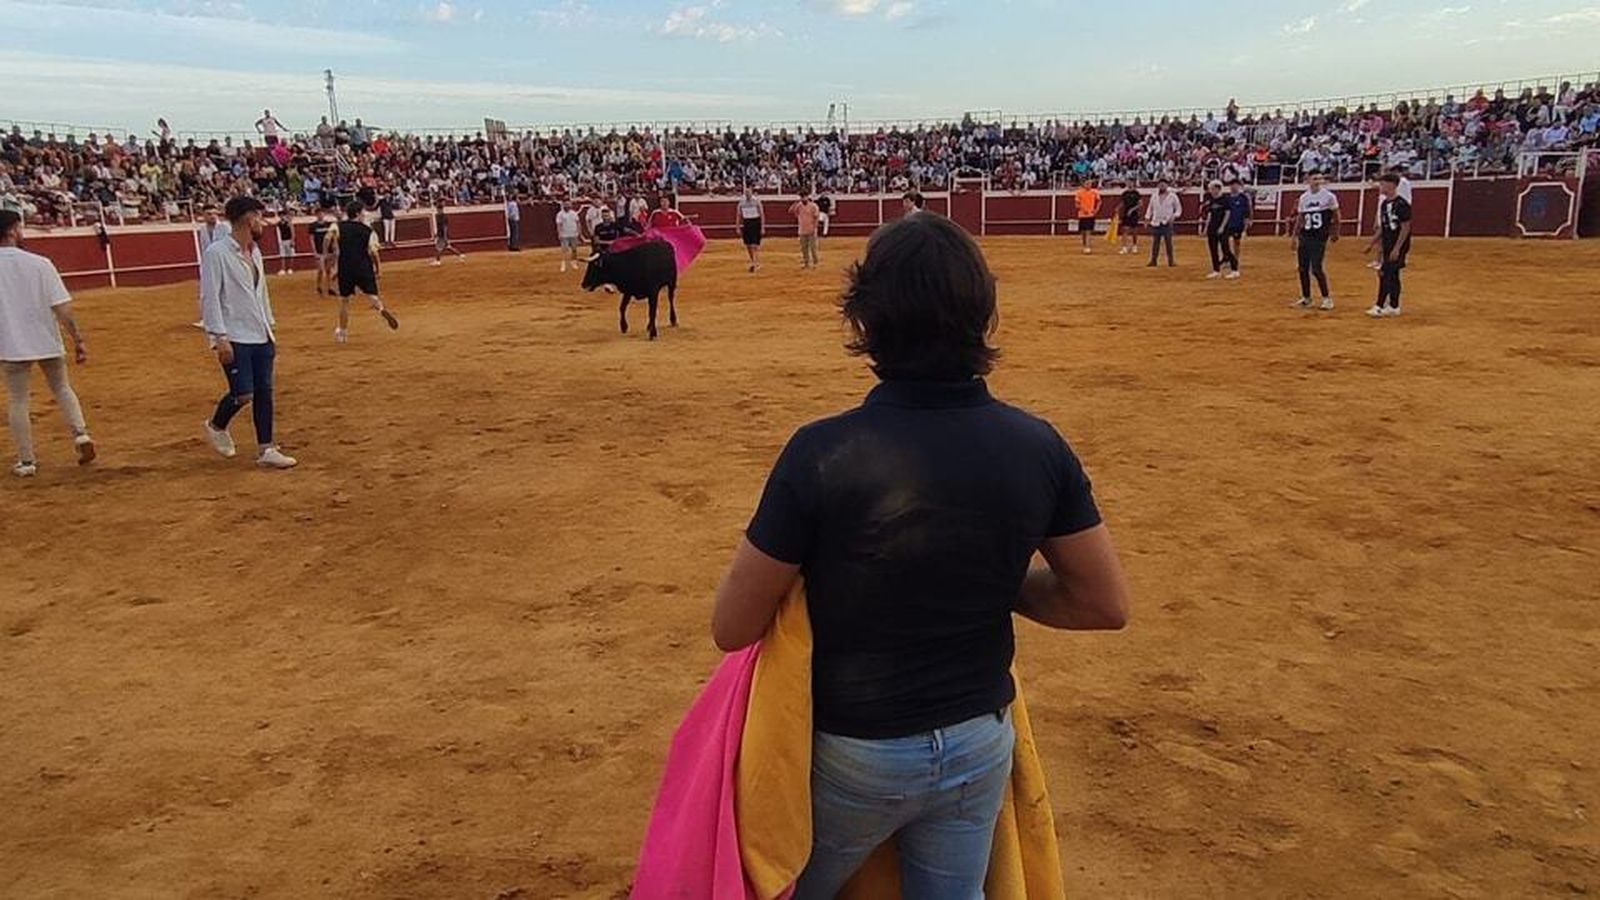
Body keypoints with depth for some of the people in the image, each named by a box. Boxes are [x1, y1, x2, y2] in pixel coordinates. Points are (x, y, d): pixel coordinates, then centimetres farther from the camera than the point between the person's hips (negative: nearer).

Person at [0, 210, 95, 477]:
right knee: (61, 388, 20)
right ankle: (80, 433, 0)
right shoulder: (39, 264, -8)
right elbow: (62, 308, -12)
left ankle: (26, 461, 12)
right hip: (47, 342, 0)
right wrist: (78, 339, -8)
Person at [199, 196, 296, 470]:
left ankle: (266, 450, 9)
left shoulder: (255, 251, 13)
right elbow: (211, 297, -15)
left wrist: (270, 329, 19)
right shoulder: (217, 253, -12)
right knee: (243, 394, -8)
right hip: (235, 339, -7)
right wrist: (220, 338, -19)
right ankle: (216, 426, 22)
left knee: (264, 392, 5)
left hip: (260, 337, 7)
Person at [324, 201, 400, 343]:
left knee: (344, 300, 13)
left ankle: (342, 332, 19)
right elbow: (373, 252, -6)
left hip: (345, 269, 1)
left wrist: (327, 253, 1)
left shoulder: (338, 226, 4)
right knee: (371, 295, -2)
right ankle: (382, 309, -37)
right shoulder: (368, 231, 3)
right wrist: (377, 270, 4)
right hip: (365, 269, -1)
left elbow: (328, 238, -16)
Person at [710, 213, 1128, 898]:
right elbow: (1105, 604, -4)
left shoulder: (821, 454, -26)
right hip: (981, 744, 4)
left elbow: (732, 628, -17)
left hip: (852, 754, -3)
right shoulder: (1038, 448, -14)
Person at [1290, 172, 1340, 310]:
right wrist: (1294, 236, 13)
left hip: (1320, 238, -5)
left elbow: (1336, 216, 0)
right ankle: (1306, 298, 17)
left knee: (1316, 268, -10)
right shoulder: (1303, 198, 9)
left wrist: (1334, 234, -6)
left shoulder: (1329, 196, -5)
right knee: (1303, 268, 6)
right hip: (1304, 237, 5)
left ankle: (1326, 298, 2)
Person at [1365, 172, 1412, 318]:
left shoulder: (1402, 204, -15)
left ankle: (1380, 306, -9)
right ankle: (1393, 306, 19)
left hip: (1398, 246, -9)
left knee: (1386, 275, -11)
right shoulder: (1384, 204, 11)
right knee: (1392, 275, 12)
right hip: (1387, 245, 9)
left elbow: (1406, 228, -17)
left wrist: (1397, 248, -21)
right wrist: (1372, 243, 16)